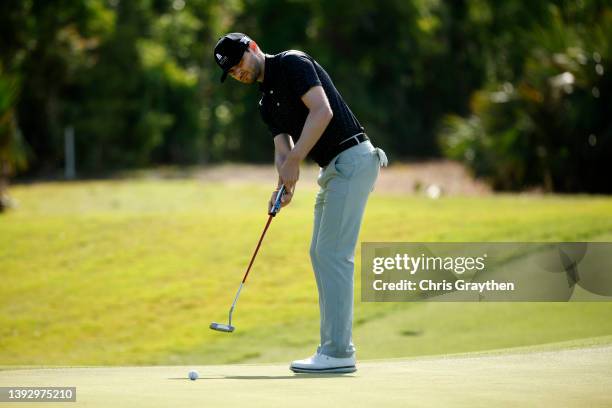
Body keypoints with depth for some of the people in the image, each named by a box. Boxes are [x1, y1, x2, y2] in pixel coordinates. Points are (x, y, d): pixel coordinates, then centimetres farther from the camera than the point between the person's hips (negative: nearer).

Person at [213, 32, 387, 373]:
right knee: (321, 253, 11)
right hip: (333, 169, 10)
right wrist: (284, 185, -11)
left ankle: (338, 353, -11)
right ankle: (335, 348, 14)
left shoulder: (292, 64, -8)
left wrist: (294, 161, -21)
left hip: (352, 161, -10)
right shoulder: (267, 103, 18)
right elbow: (282, 150, 10)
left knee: (333, 253, -12)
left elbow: (322, 111, -21)